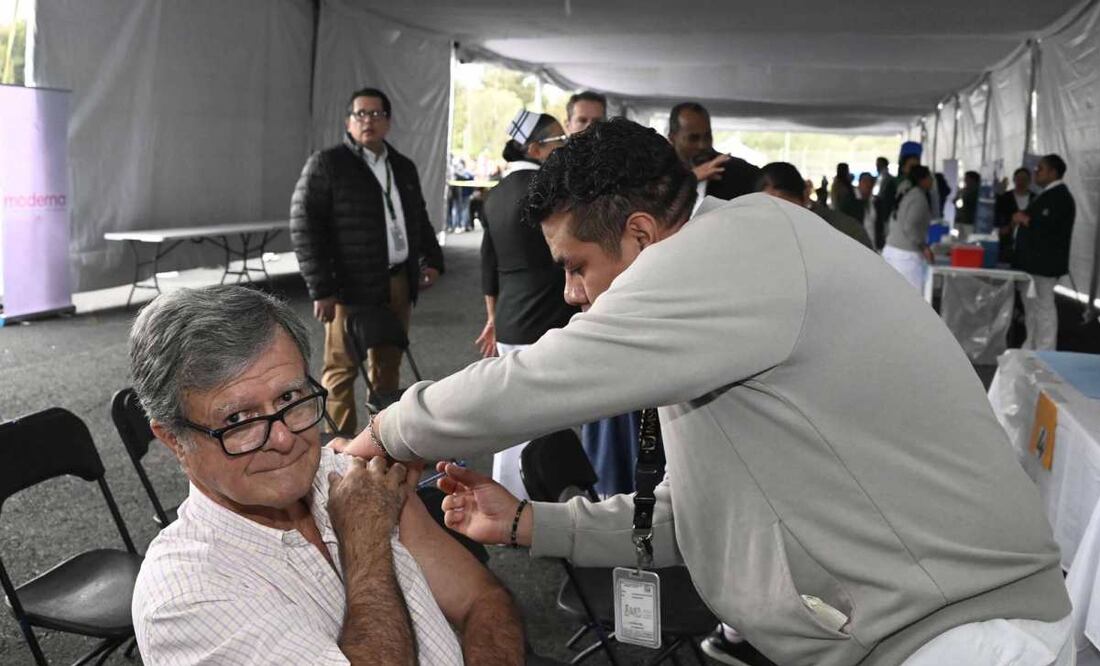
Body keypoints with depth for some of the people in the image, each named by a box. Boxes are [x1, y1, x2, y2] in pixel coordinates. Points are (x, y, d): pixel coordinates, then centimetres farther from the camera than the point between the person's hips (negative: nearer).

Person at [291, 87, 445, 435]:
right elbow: (304, 226, -9)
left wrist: (433, 258, 10)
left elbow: (419, 219, 26)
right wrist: (321, 289, -14)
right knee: (342, 370, 1)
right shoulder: (325, 164, -4)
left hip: (398, 284, 6)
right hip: (351, 287, -6)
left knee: (388, 367, 13)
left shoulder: (403, 167, 15)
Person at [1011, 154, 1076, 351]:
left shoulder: (1060, 196, -15)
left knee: (1043, 308, -5)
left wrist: (1026, 220, -18)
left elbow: (1052, 227, -27)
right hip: (1033, 261, 11)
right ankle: (1030, 349, 27)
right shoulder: (1048, 195, 17)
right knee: (1031, 307, 17)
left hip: (1043, 263, -11)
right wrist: (1022, 220, 8)